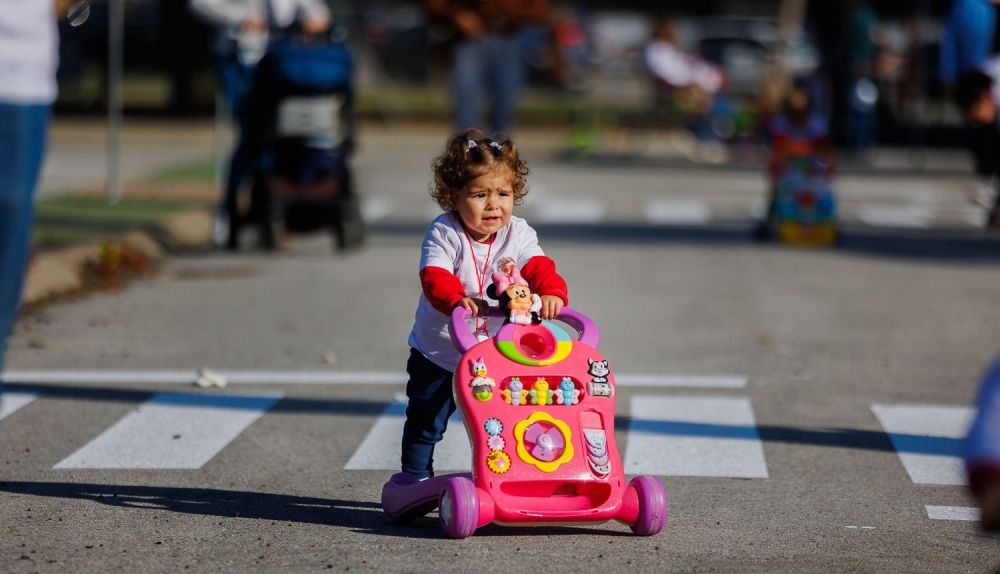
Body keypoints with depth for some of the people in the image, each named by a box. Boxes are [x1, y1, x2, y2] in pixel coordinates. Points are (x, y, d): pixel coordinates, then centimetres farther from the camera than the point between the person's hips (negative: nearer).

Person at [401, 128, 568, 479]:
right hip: (438, 352, -2)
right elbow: (434, 275, -31)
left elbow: (537, 266, -22)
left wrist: (550, 292, -45)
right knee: (425, 422, 8)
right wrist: (456, 298, -52)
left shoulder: (518, 234, -8)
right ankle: (415, 479, 25)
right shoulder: (444, 233, -17)